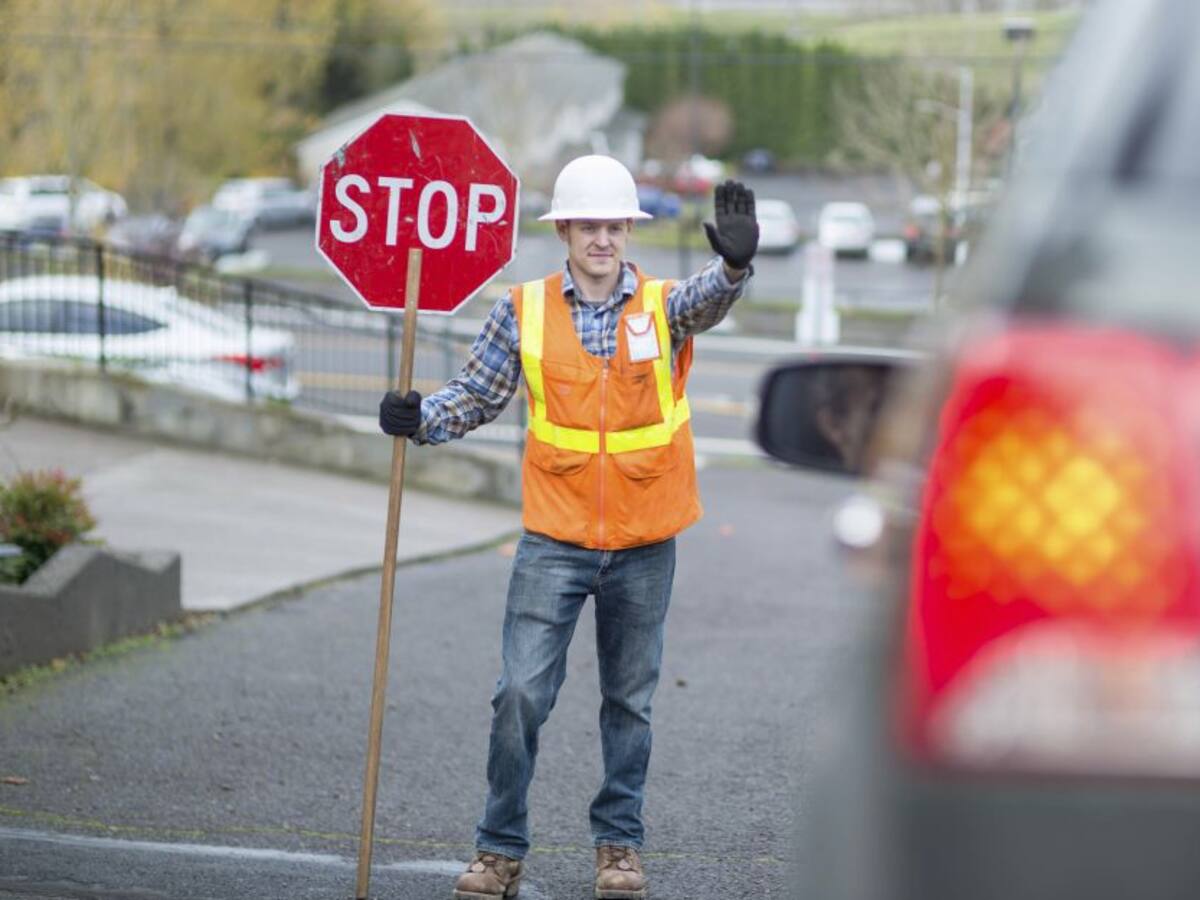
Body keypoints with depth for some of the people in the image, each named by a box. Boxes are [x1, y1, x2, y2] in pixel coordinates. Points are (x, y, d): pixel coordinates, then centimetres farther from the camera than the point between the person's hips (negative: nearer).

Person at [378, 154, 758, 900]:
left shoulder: (663, 305, -2)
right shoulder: (524, 311, -1)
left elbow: (709, 299, -24)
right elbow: (479, 395, 4)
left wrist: (735, 263, -47)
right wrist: (421, 418, -15)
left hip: (644, 543, 1)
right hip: (554, 540, -1)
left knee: (630, 699, 11)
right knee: (521, 692, -6)